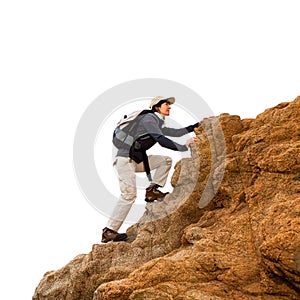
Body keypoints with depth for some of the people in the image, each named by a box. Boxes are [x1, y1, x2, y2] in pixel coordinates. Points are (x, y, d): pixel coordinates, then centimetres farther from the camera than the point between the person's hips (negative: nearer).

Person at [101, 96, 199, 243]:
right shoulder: (149, 118, -11)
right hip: (125, 158, -10)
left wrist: (197, 125, 25)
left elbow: (175, 132, 27)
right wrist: (184, 147, -22)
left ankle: (152, 191, -2)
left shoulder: (159, 123, 19)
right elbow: (162, 140, -23)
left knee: (166, 160, 6)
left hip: (137, 160, 10)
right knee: (129, 194, -19)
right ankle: (108, 232, -18)